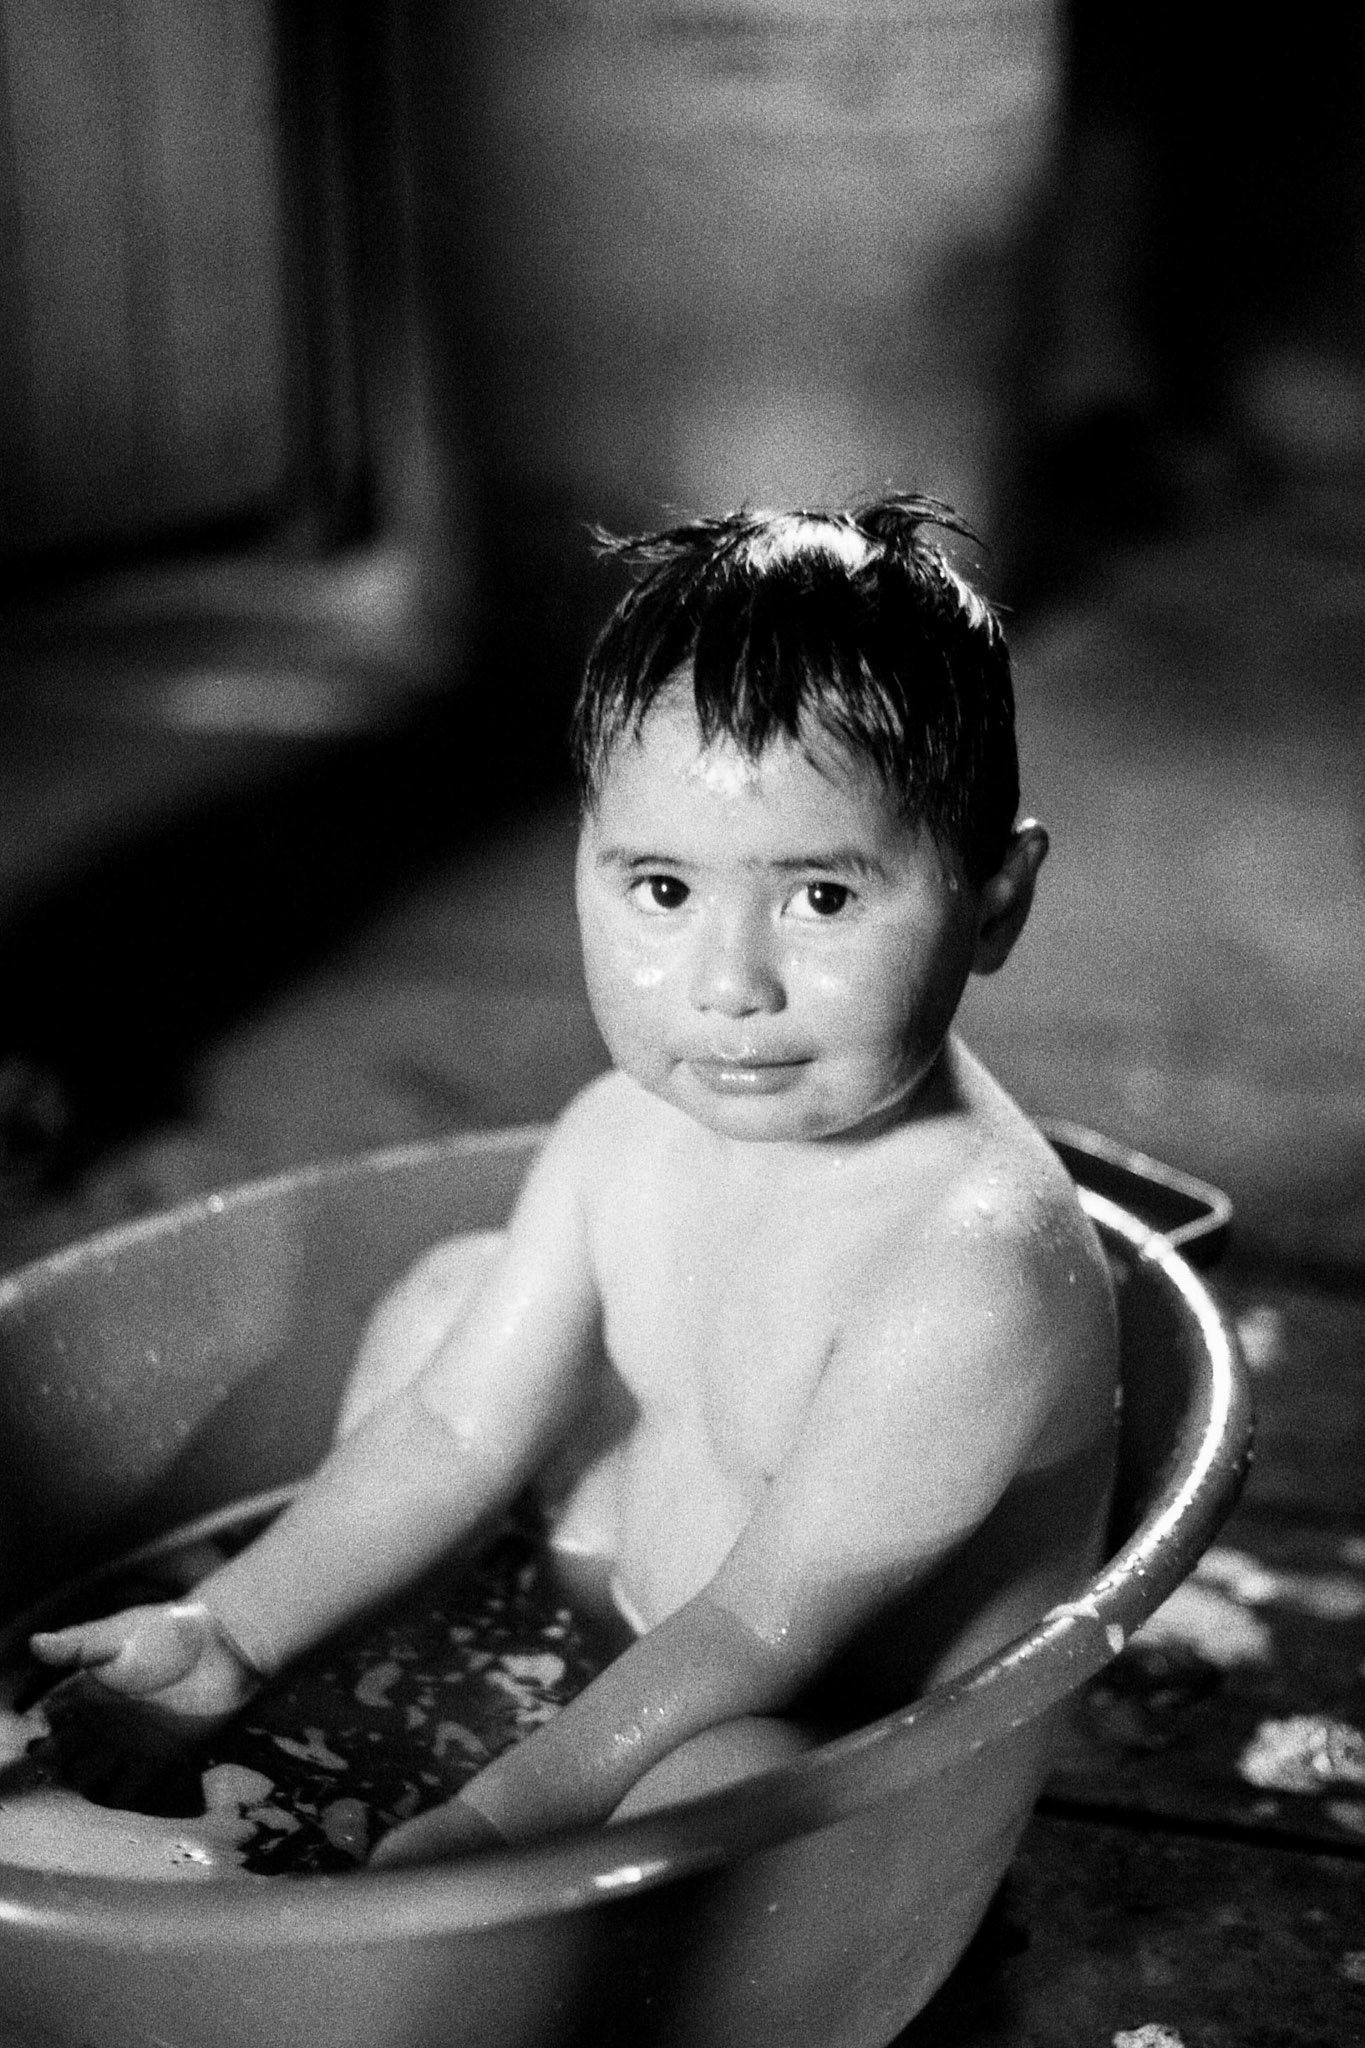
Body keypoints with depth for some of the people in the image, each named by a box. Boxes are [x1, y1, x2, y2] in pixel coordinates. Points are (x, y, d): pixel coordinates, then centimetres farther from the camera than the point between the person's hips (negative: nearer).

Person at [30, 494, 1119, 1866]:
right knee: (450, 1293, 11)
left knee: (713, 1780, -39)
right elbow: (458, 1426, -2)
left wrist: (491, 1822, -27)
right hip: (663, 1616, 8)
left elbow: (766, 1633, -30)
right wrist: (235, 1629, -7)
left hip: (867, 1740, -7)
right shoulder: (626, 1134, -11)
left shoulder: (974, 1263, -35)